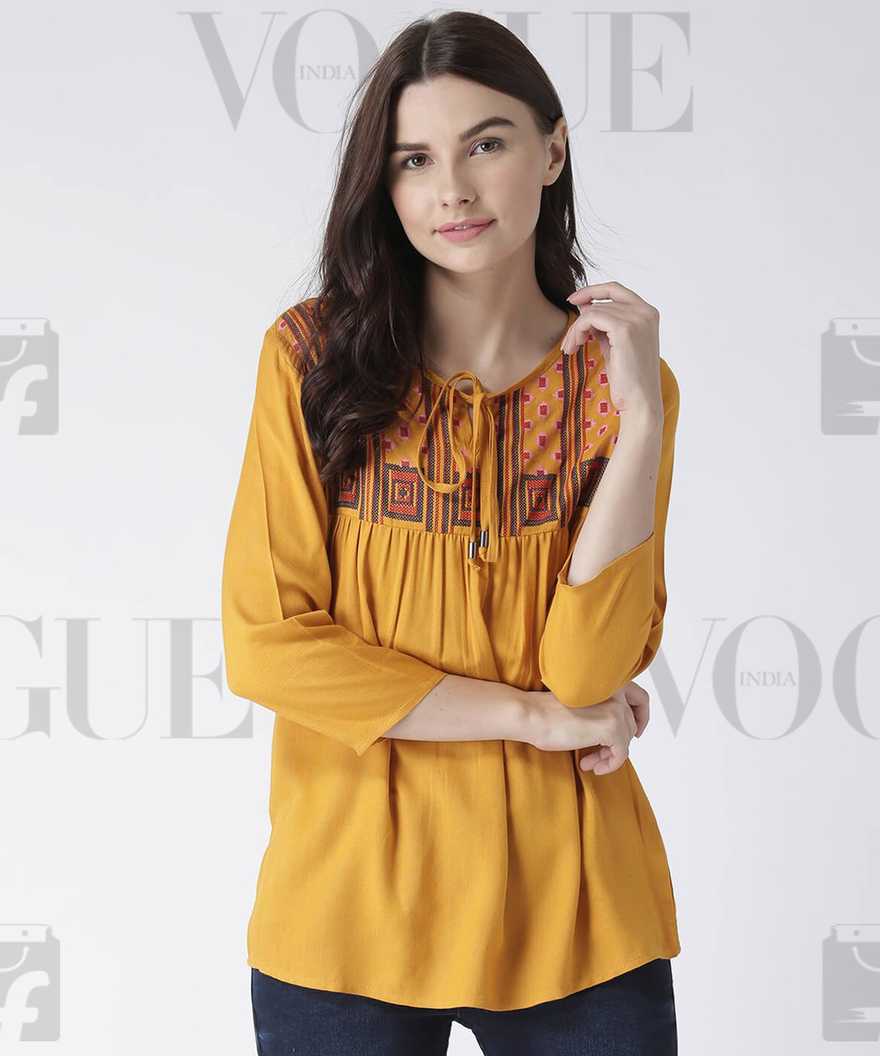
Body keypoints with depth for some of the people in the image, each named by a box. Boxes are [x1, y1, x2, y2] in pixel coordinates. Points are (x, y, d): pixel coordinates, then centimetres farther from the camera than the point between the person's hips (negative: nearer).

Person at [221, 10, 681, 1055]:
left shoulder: (617, 380, 0)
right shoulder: (312, 355, -4)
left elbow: (589, 672, -11)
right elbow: (264, 641, -9)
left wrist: (642, 417, -17)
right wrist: (529, 715, -11)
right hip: (350, 901, -1)